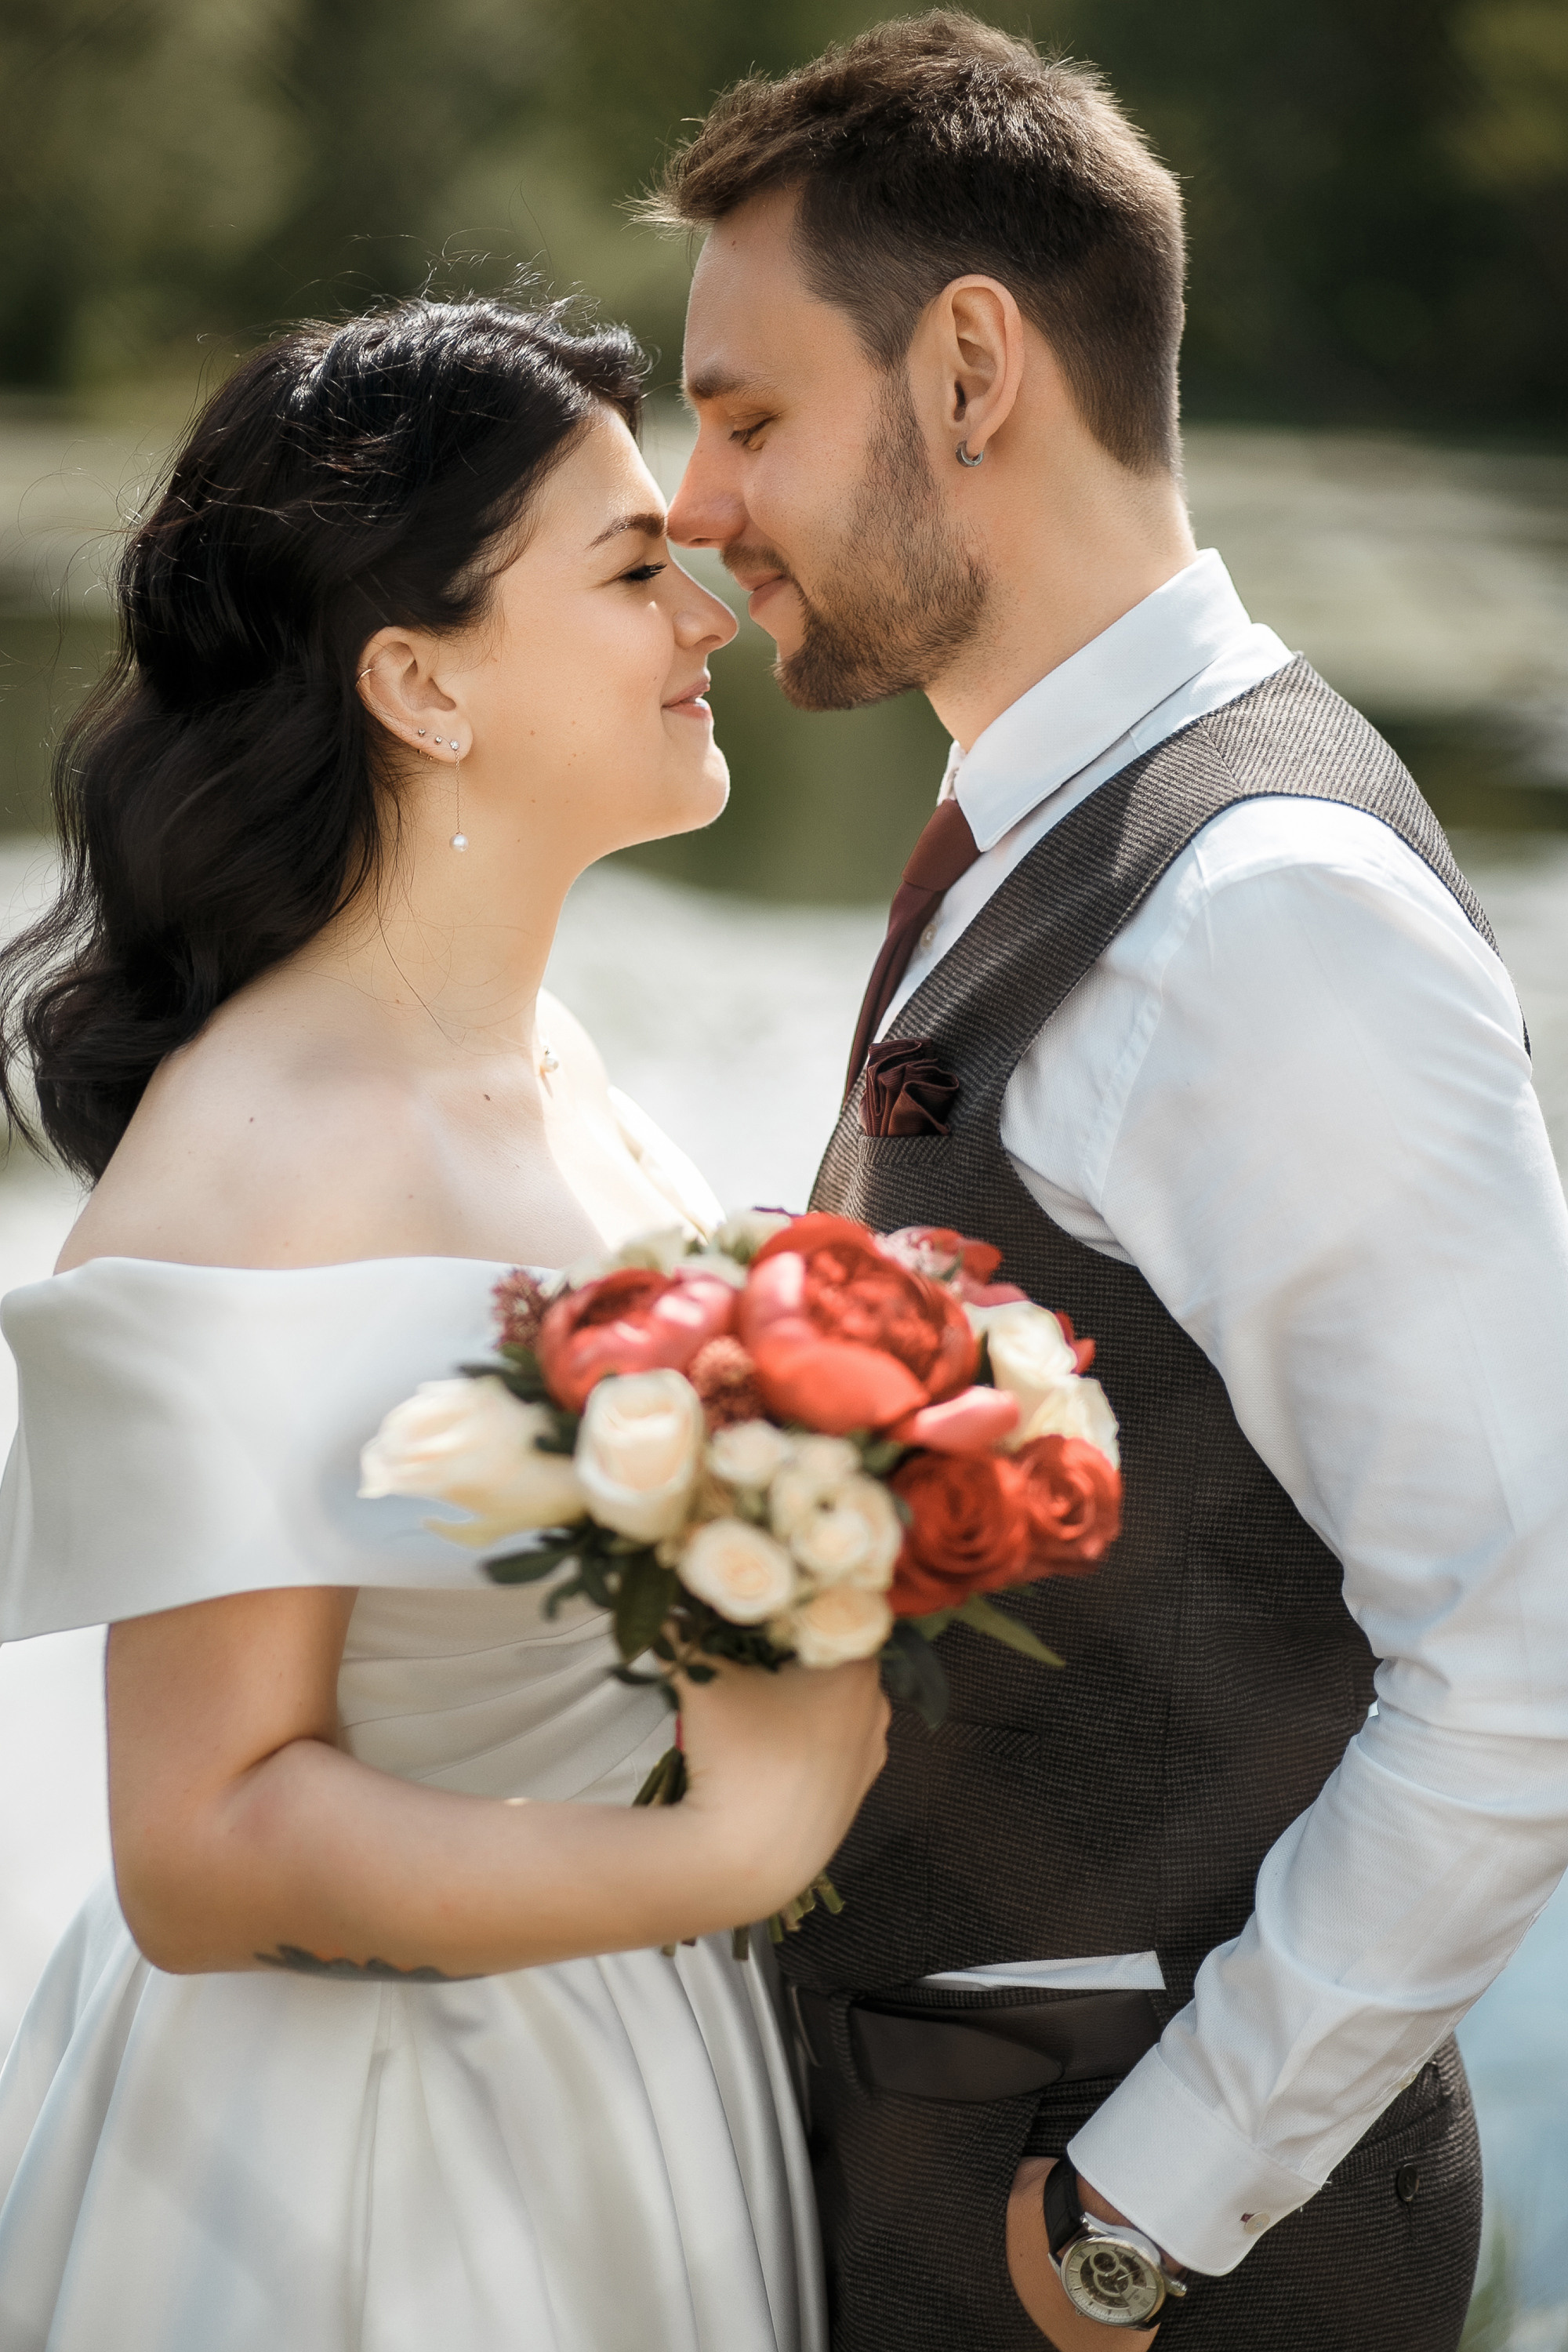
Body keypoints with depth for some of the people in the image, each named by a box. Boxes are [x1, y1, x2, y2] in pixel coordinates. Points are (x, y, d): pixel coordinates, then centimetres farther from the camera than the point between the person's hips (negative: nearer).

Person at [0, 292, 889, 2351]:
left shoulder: (544, 1051, 3)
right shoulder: (261, 1159, -24)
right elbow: (209, 1851, -26)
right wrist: (729, 1852, -31)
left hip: (624, 2084, 8)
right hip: (361, 2166, -8)